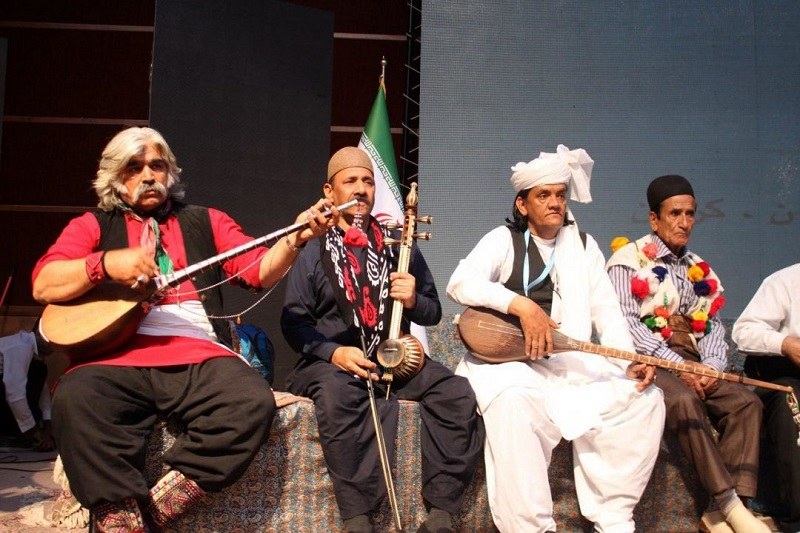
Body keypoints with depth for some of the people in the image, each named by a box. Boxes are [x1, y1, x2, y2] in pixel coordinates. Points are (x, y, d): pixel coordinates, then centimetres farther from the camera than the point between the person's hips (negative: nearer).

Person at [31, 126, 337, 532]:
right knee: (75, 401, -33)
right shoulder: (93, 225, 21)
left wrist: (295, 238, -10)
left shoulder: (206, 222, 23)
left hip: (196, 355, 1)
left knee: (254, 402, -29)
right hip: (116, 356, 0)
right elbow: (43, 285, 7)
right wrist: (105, 264, -10)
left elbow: (262, 270, 10)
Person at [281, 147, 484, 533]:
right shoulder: (312, 252, 8)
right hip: (333, 360, -2)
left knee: (456, 393, -25)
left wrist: (413, 301, -7)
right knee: (337, 395, -38)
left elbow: (433, 313, 18)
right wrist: (334, 352, -16)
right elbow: (294, 321, 2)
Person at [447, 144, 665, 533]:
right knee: (514, 401, -37)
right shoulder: (504, 240, 0)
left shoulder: (584, 245, 14)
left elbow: (606, 310, 7)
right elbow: (460, 283, -18)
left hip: (572, 363, 5)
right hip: (507, 359, -4)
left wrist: (630, 361, -10)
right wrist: (522, 304, -30)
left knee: (643, 397, -15)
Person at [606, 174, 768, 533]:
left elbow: (713, 323, 13)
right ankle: (729, 502, -25)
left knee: (746, 402, -16)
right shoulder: (629, 260, 0)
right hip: (646, 362, -6)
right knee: (684, 400, -33)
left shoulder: (699, 270, 20)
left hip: (692, 364, 6)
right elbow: (625, 322, -11)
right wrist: (678, 365, -17)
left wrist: (712, 366, -9)